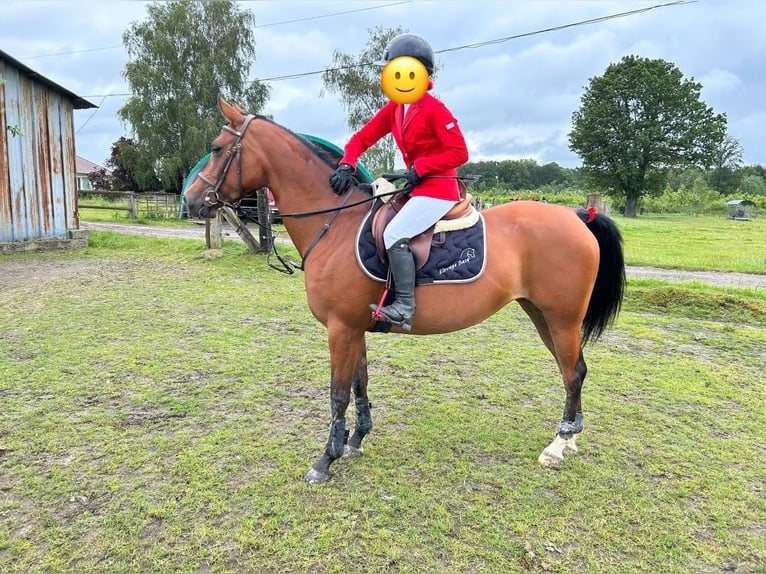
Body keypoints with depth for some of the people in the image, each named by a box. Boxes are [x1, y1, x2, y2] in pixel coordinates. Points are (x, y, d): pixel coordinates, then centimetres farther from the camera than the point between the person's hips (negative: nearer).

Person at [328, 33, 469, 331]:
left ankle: (405, 306, -19)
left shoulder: (434, 109, -14)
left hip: (438, 190, -9)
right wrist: (346, 165, -9)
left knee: (395, 234, -24)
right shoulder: (394, 109, 10)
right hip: (418, 188, 10)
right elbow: (363, 137, 8)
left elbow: (459, 152, -17)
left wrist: (419, 167, -20)